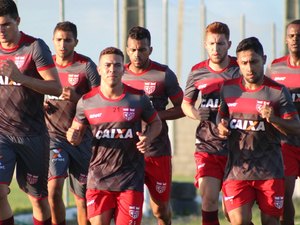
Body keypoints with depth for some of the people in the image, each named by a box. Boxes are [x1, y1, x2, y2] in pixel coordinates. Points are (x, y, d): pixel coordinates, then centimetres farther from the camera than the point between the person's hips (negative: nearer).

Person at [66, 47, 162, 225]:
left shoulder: (138, 98, -2)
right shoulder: (87, 101, 1)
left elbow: (156, 122, 12)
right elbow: (77, 134, 11)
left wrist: (148, 138, -9)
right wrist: (73, 137, -13)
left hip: (130, 180, -1)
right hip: (99, 177, 1)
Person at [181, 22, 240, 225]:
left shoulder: (241, 70, -3)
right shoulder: (197, 72, 4)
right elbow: (185, 104, 18)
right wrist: (197, 114, -5)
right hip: (207, 146, 1)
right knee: (208, 200, -9)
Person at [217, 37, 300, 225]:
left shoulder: (278, 91, -3)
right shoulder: (228, 88, 7)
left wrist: (273, 119, -23)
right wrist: (221, 127, 0)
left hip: (270, 172, -2)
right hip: (237, 170, 2)